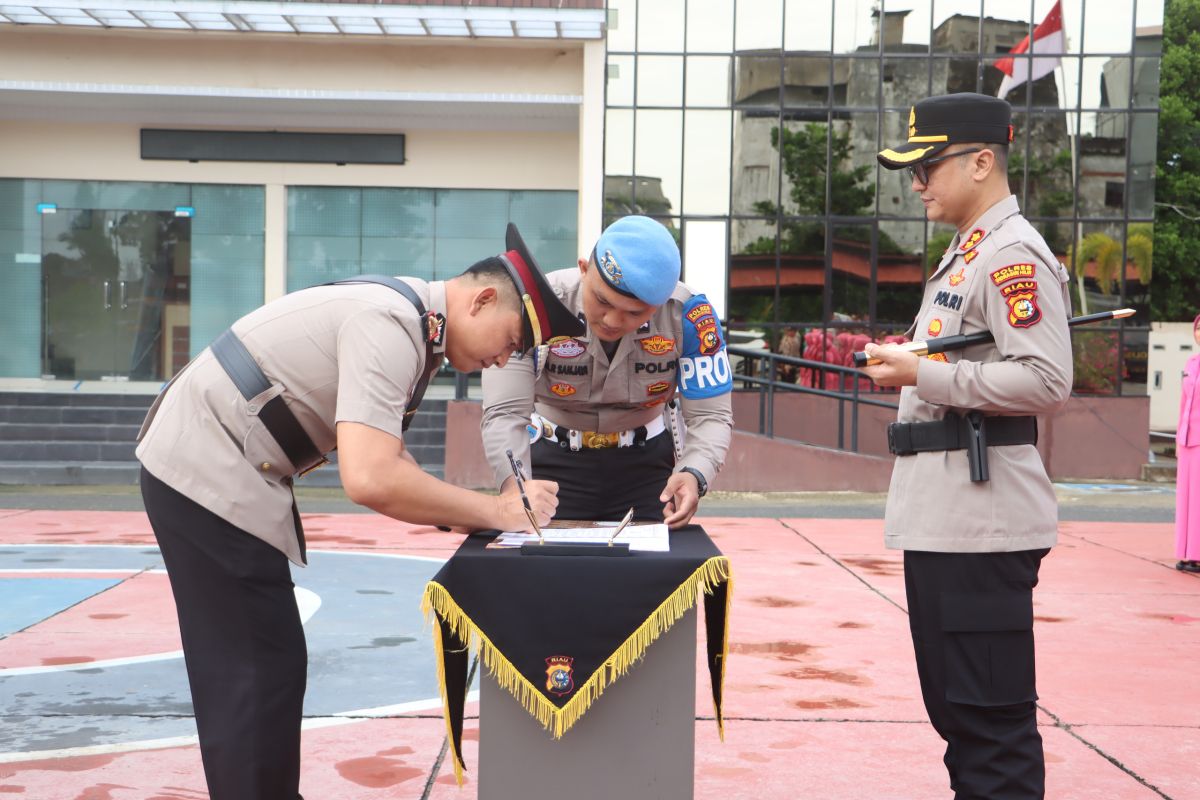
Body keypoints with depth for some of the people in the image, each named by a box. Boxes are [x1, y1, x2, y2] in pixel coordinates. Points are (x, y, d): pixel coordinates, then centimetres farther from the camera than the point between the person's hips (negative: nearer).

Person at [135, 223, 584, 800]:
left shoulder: (410, 320, 8)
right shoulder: (391, 326, -22)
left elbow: (386, 459, 13)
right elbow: (370, 481, -33)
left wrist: (463, 512, -2)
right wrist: (497, 513, -22)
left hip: (211, 468, 10)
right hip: (206, 475, -10)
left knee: (250, 668, 16)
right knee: (259, 671, -6)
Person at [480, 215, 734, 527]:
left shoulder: (686, 315, -23)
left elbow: (710, 415, -19)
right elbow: (505, 414, -30)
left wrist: (693, 474, -41)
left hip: (648, 462, 1)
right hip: (551, 461, -1)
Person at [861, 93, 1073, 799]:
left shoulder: (1014, 252, -13)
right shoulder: (965, 252, 18)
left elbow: (1047, 381, -22)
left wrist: (924, 375, -21)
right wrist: (906, 365, 13)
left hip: (982, 524, -10)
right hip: (939, 516, 10)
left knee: (992, 715, -4)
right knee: (953, 706, 18)